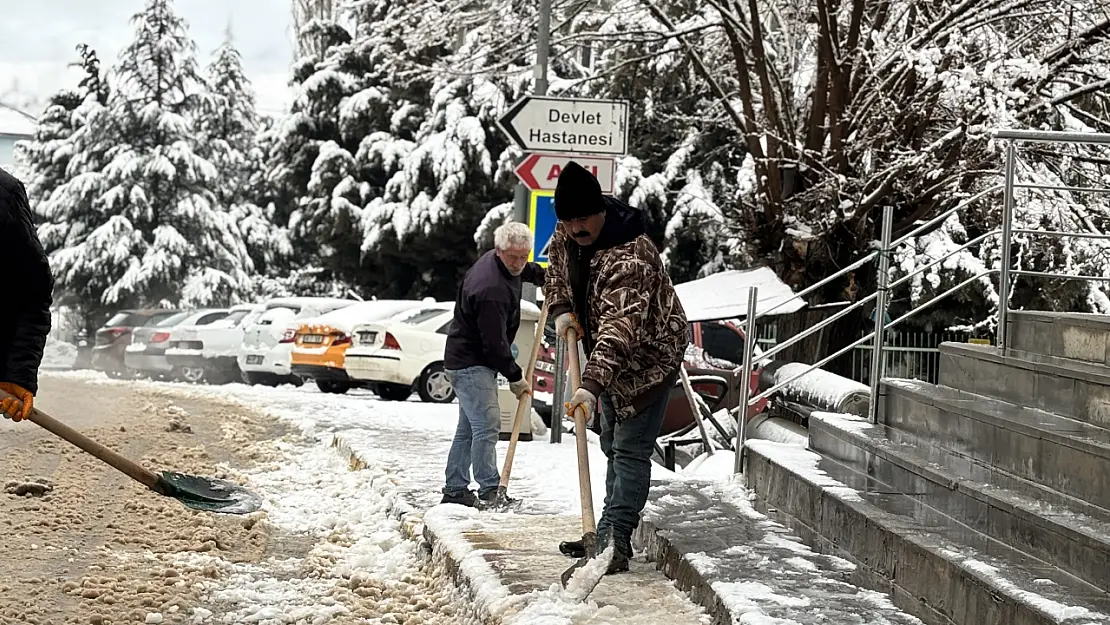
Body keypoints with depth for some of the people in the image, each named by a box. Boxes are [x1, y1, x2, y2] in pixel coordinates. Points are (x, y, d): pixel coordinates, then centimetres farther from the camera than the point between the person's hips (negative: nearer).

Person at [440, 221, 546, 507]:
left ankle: (455, 490, 20)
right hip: (471, 363, -11)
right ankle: (489, 492, -12)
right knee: (487, 426, -14)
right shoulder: (492, 290, -29)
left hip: (466, 361, 11)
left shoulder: (496, 260, 2)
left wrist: (543, 276, 38)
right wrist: (516, 377, -13)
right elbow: (494, 343, -24)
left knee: (469, 428, 14)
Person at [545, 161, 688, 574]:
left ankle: (615, 541, -18)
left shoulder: (630, 257, -35)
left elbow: (620, 326, -44)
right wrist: (561, 309, -4)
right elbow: (556, 267, 15)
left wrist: (592, 385, -52)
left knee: (630, 450, -15)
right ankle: (610, 535, 27)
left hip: (647, 358, -10)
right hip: (610, 359, 10)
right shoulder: (567, 234, -7)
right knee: (613, 445, 17)